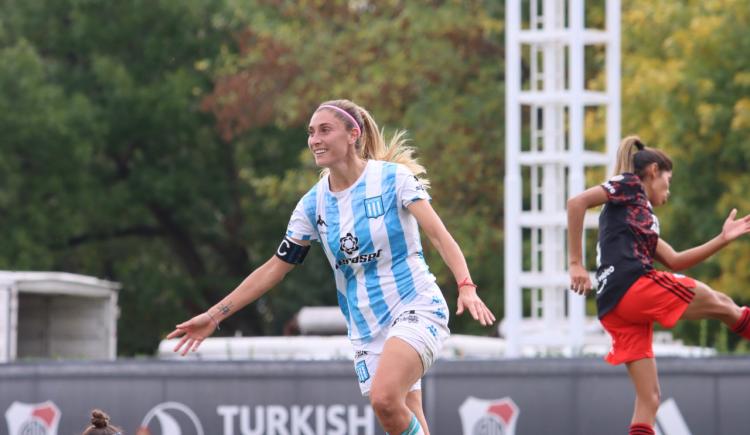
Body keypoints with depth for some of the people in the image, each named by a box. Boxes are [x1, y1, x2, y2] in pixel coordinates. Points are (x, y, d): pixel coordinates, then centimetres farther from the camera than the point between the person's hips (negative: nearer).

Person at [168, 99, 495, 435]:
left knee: (384, 397, -30)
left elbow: (439, 235, -15)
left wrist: (466, 287, -32)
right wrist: (214, 316, 8)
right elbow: (274, 268, 12)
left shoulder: (393, 177, -7)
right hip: (367, 329, 5)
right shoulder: (314, 204, 6)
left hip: (415, 309, -5)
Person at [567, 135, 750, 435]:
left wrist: (723, 239, 22)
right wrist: (575, 263, -13)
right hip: (634, 285, -9)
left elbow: (674, 261, 28)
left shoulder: (642, 216, 32)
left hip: (614, 307, 9)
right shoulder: (629, 185, 7)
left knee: (648, 399, 5)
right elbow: (577, 202, -8)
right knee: (719, 304, 7)